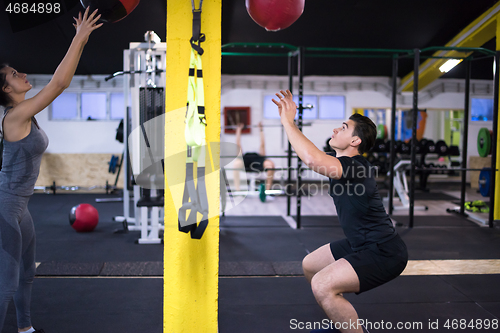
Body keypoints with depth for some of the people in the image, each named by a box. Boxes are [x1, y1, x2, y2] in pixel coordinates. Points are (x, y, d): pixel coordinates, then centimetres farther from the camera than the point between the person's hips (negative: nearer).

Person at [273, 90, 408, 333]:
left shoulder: (354, 168, -25)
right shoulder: (342, 161, 4)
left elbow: (311, 159, -42)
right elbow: (313, 155, 16)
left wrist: (287, 121, -29)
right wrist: (288, 119, 5)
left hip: (383, 253, -10)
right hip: (363, 244, 10)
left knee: (322, 286, -25)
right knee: (310, 266, 18)